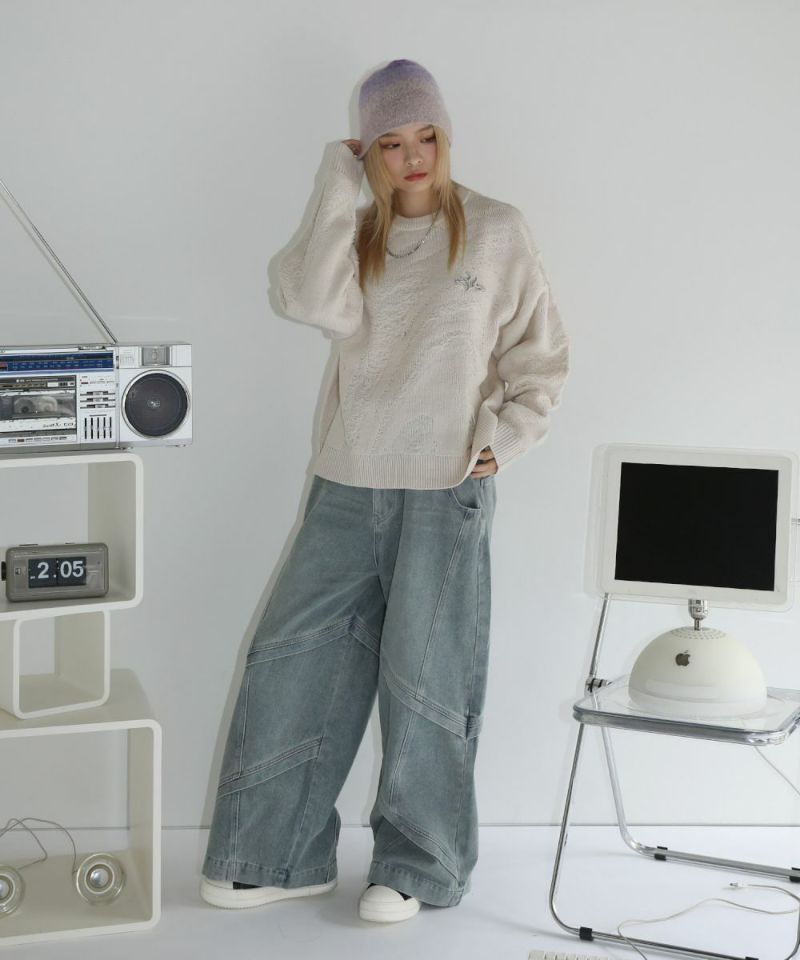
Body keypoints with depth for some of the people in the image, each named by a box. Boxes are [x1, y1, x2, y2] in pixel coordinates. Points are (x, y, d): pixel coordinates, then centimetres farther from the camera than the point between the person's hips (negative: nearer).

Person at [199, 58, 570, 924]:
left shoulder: (495, 232, 0)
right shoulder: (355, 236, 8)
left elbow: (541, 356, 4)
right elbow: (315, 304, -13)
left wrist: (505, 439, -7)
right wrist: (340, 188, -10)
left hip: (446, 494, -3)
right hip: (348, 487, 4)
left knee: (424, 681, 2)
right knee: (293, 661, 3)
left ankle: (416, 867, 16)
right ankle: (281, 856, 14)